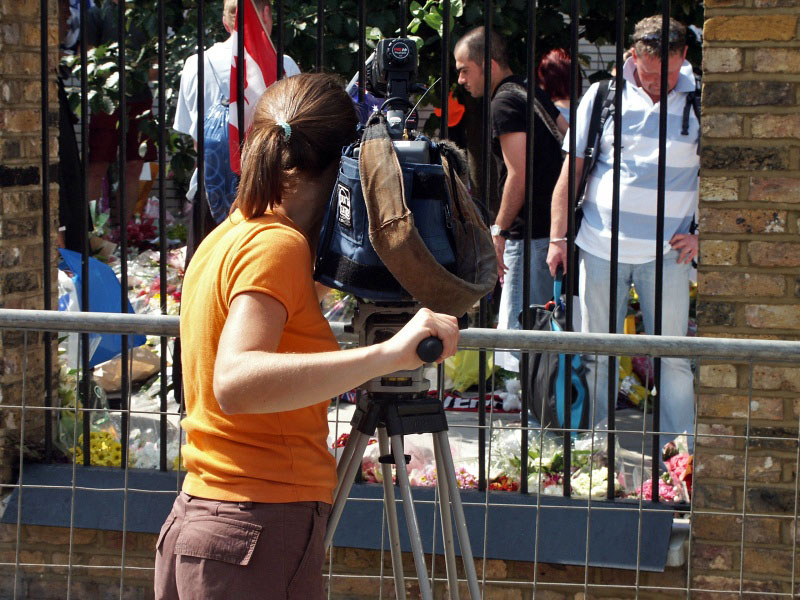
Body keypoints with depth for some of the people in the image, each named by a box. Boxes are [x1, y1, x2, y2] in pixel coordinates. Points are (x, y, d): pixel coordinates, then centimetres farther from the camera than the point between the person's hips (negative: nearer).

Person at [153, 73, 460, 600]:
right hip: (260, 536, -9)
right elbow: (235, 383, -31)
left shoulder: (225, 237, 13)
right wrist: (387, 354, -38)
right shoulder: (276, 245, -14)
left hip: (194, 520, 9)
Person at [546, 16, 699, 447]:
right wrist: (558, 237, 3)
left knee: (672, 357, 0)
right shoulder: (604, 97, 2)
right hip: (600, 246, 2)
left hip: (665, 252, -1)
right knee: (594, 353, 9)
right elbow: (571, 171, 6)